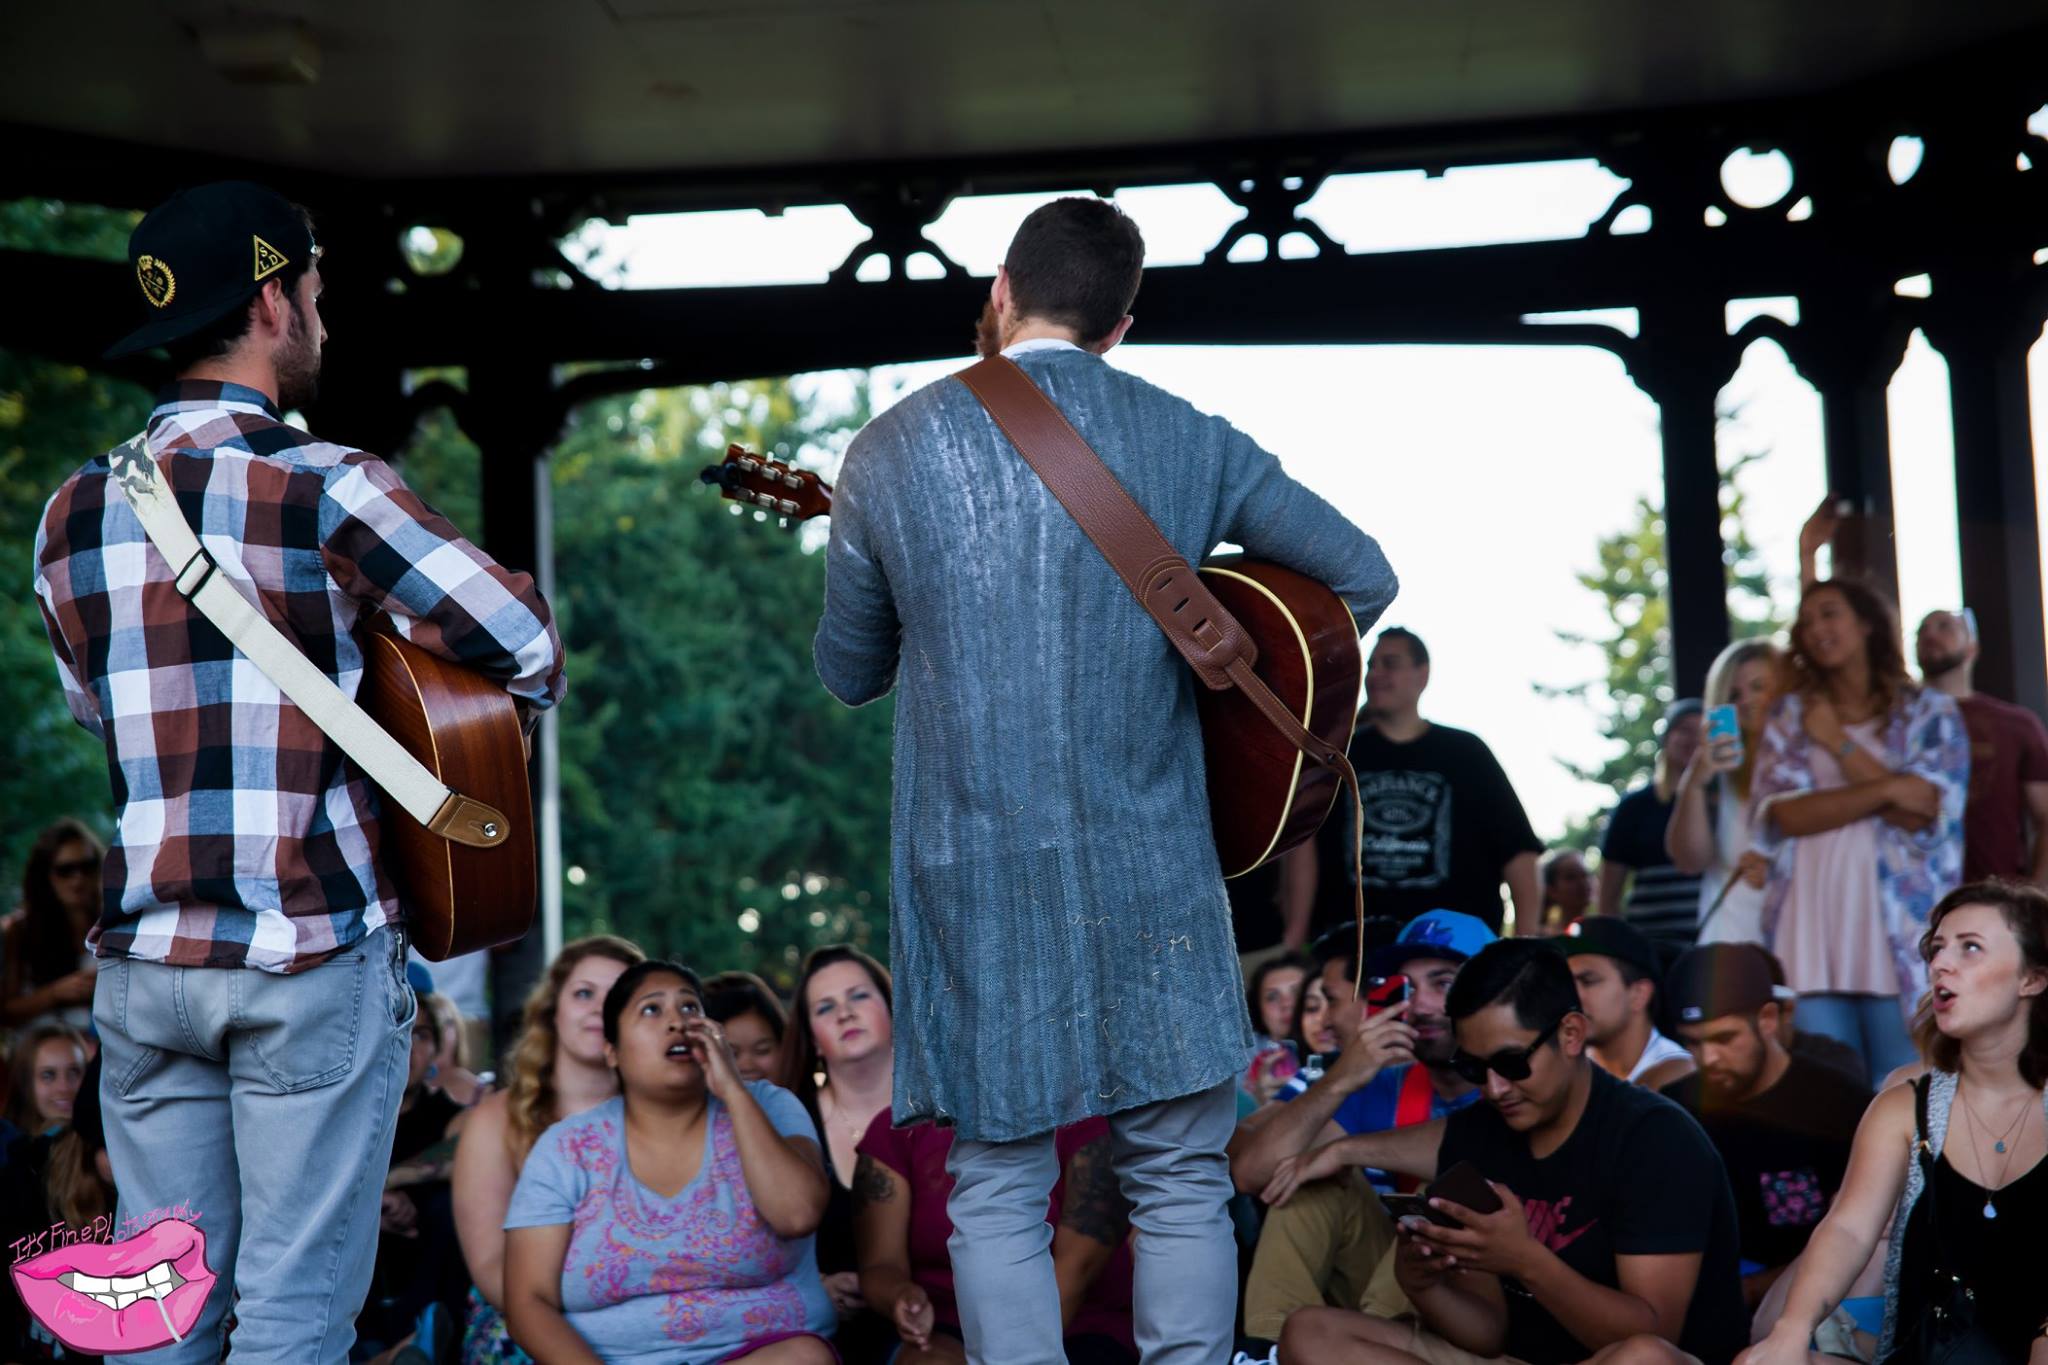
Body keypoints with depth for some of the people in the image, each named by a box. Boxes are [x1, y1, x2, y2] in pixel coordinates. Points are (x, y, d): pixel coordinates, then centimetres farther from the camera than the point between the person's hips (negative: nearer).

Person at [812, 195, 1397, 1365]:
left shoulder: (892, 450, 1)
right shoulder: (1191, 441, 3)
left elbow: (848, 673, 12)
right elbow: (1364, 577, 8)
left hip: (978, 876, 0)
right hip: (1150, 868, 0)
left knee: (998, 1191, 8)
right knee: (1183, 1182, 10)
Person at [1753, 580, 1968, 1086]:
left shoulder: (1929, 714, 9)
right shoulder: (1791, 716, 14)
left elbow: (1919, 815, -5)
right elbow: (1782, 814, -1)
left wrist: (1838, 742, -1)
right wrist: (1887, 789, -7)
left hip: (1896, 934, -2)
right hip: (1812, 935, 2)